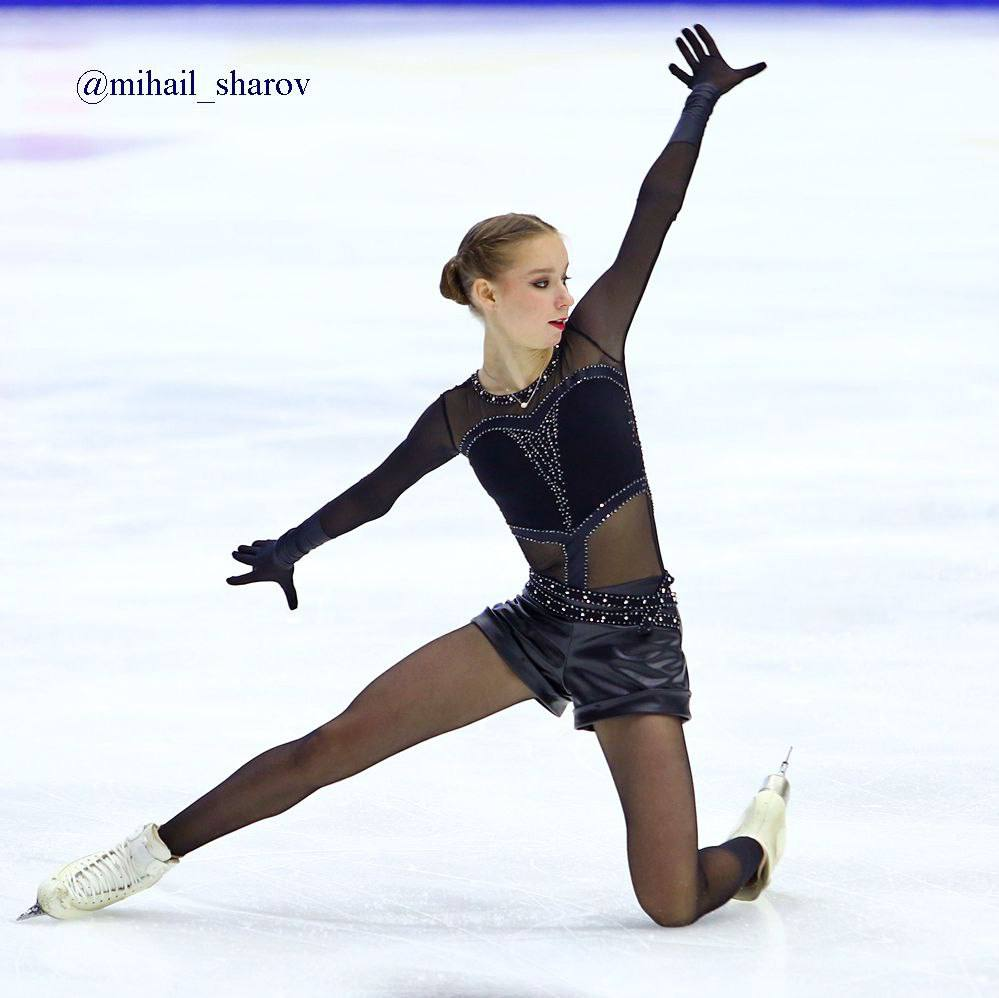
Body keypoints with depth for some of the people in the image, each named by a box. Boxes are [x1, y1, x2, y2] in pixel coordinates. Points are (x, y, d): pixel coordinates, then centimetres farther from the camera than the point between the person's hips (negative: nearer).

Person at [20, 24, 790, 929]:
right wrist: (292, 545, 29)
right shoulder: (462, 414, 1)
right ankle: (158, 849, 6)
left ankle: (756, 840, 24)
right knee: (330, 746, -10)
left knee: (673, 905, -10)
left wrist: (702, 105, -12)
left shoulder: (592, 342, -4)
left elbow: (654, 218, -7)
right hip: (538, 624, 2)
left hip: (638, 639, -2)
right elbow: (380, 489, 20)